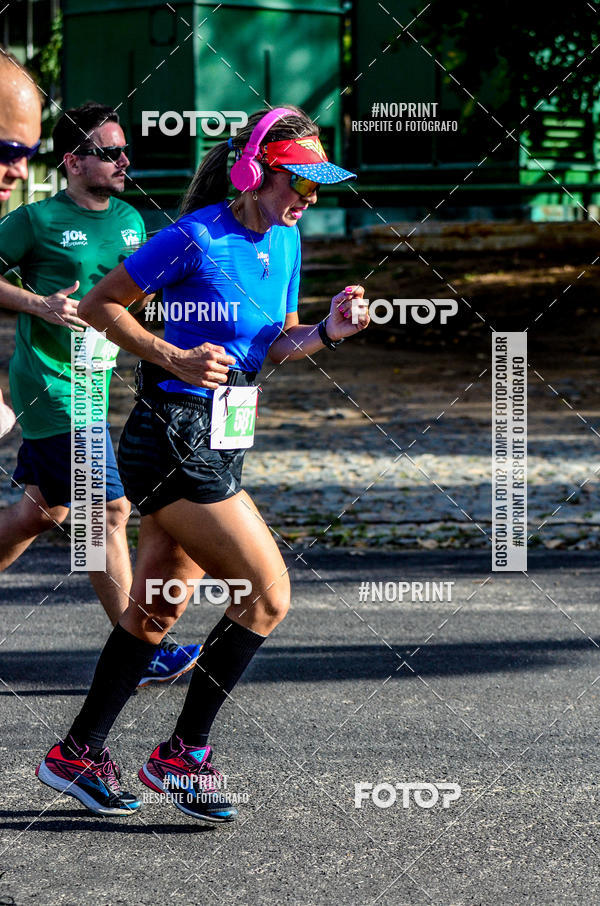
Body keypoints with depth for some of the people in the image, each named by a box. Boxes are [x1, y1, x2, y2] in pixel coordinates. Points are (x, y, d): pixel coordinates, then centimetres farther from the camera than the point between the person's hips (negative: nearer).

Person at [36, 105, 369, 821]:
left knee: (155, 611, 14)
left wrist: (327, 332, -3)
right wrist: (176, 358, -18)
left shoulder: (285, 241, 9)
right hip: (173, 440, -9)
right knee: (267, 595, -9)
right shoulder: (197, 237, -16)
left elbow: (276, 345, 17)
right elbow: (98, 305, -9)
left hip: (217, 445, 9)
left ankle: (78, 754, 24)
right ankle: (182, 755, 2)